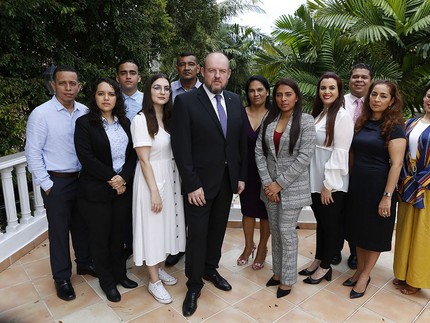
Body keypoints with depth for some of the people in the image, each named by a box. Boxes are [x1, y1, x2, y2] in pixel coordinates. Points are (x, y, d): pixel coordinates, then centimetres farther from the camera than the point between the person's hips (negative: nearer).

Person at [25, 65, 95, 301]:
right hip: (57, 182, -4)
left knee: (82, 225, 17)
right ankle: (61, 278, 27)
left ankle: (84, 263, 39)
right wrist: (46, 185, -9)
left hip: (83, 178, 4)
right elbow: (33, 153, -8)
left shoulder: (85, 112, 1)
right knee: (59, 230, 9)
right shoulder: (41, 114, -11)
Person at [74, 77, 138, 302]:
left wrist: (124, 178, -11)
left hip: (123, 188, 4)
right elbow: (86, 157, -14)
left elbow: (131, 154, 4)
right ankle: (107, 281, 29)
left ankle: (120, 274, 35)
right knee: (100, 239, 10)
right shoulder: (84, 123, -6)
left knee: (118, 235, 15)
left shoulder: (124, 122, 8)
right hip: (96, 192, -4)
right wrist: (111, 177, -14)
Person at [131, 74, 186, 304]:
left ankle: (159, 268, 36)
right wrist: (154, 191, -18)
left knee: (166, 222, 16)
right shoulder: (141, 120, -14)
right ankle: (154, 281, 20)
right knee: (152, 226, 4)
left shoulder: (168, 118, 8)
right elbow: (144, 160, -17)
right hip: (151, 179, -7)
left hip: (169, 176, 8)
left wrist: (173, 182, 7)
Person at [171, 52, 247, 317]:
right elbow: (181, 147, -14)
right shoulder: (186, 101, -11)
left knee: (218, 229, 18)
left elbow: (242, 140, 9)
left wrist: (242, 176, 6)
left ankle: (211, 269, 41)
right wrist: (192, 185, -17)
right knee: (198, 234, 3)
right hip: (200, 182, -5)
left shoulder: (235, 101, 6)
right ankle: (194, 285, 24)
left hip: (228, 180, 5)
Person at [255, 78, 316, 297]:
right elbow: (259, 151, 2)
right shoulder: (269, 120, 5)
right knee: (275, 230, 14)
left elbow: (304, 157, -14)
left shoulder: (306, 121, -8)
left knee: (287, 232, 2)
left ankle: (287, 279, 21)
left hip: (292, 185, -4)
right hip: (270, 185, 5)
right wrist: (267, 182, -6)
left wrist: (280, 183, -14)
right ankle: (278, 272, 32)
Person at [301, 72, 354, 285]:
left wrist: (328, 184, -17)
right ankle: (318, 261, 34)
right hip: (315, 180, 7)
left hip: (332, 184, -7)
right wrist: (318, 182, 11)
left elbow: (340, 153, -17)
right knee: (320, 222, 19)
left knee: (331, 224, 8)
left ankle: (325, 267, 24)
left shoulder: (342, 116, -13)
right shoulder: (318, 113, 12)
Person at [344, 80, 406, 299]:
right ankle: (360, 269, 32)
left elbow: (396, 164, -15)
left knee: (375, 232, 9)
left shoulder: (394, 128, -11)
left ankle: (365, 276, 24)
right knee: (358, 229, 15)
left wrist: (387, 196, -19)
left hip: (378, 186, -6)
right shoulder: (362, 123, 7)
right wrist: (351, 180, 8)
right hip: (357, 184, 6)